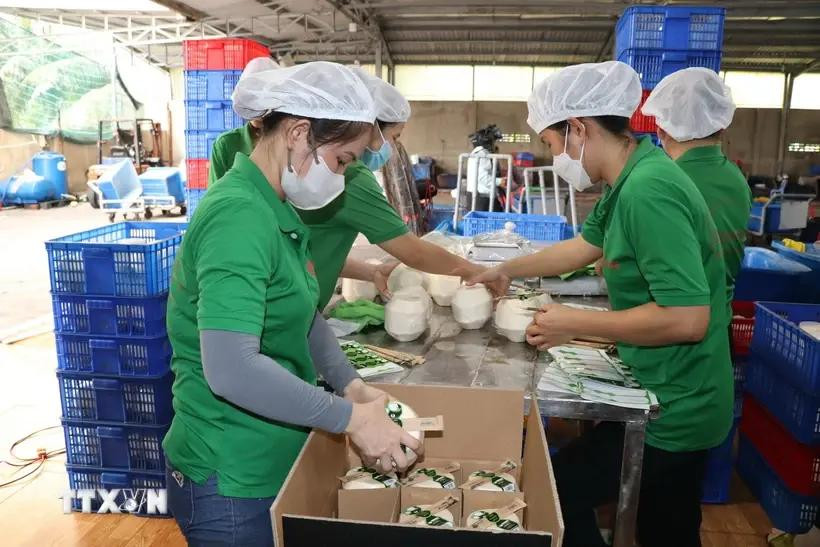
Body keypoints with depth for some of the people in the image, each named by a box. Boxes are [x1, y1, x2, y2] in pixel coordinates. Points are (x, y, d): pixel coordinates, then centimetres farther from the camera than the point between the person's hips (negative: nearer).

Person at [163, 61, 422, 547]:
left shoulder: (277, 210, 5)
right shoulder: (239, 215, -25)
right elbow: (231, 369, -34)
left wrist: (351, 384, 1)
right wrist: (349, 417, -25)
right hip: (232, 481, -8)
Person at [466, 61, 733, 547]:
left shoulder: (647, 191, -27)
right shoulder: (632, 179, 4)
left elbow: (687, 318, -31)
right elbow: (585, 246, 18)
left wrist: (576, 323, -21)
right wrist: (506, 271, 22)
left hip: (673, 411, -9)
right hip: (677, 402, 9)